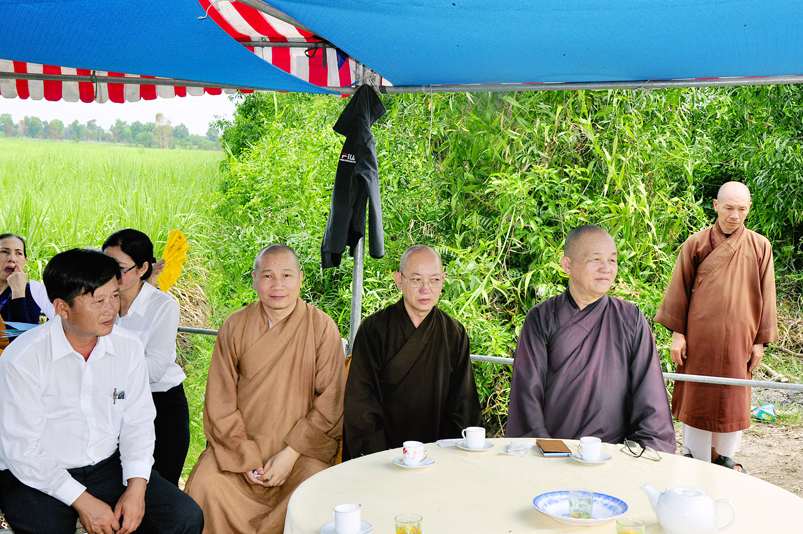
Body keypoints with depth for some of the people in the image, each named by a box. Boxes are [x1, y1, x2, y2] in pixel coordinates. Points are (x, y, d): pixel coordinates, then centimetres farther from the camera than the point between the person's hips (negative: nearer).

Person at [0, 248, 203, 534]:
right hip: (39, 477, -3)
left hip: (109, 467, 4)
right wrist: (82, 501, -18)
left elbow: (138, 422, 5)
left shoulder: (128, 346, -1)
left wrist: (136, 487, -10)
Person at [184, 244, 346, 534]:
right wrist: (245, 456, -10)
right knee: (205, 483, -23)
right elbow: (220, 401, 1)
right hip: (239, 442, 1)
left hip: (302, 447, -1)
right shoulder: (235, 326, 2)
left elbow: (330, 402, -3)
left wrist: (291, 453, -11)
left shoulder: (323, 328, -3)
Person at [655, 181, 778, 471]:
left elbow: (766, 296, 4)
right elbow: (679, 290, 1)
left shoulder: (760, 246, 2)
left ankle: (724, 455, 26)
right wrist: (678, 333, -4)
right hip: (700, 336, -1)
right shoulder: (696, 243, -1)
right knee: (697, 395, 5)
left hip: (738, 338, 1)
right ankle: (695, 457, 18)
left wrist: (760, 341, 1)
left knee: (733, 396, 10)